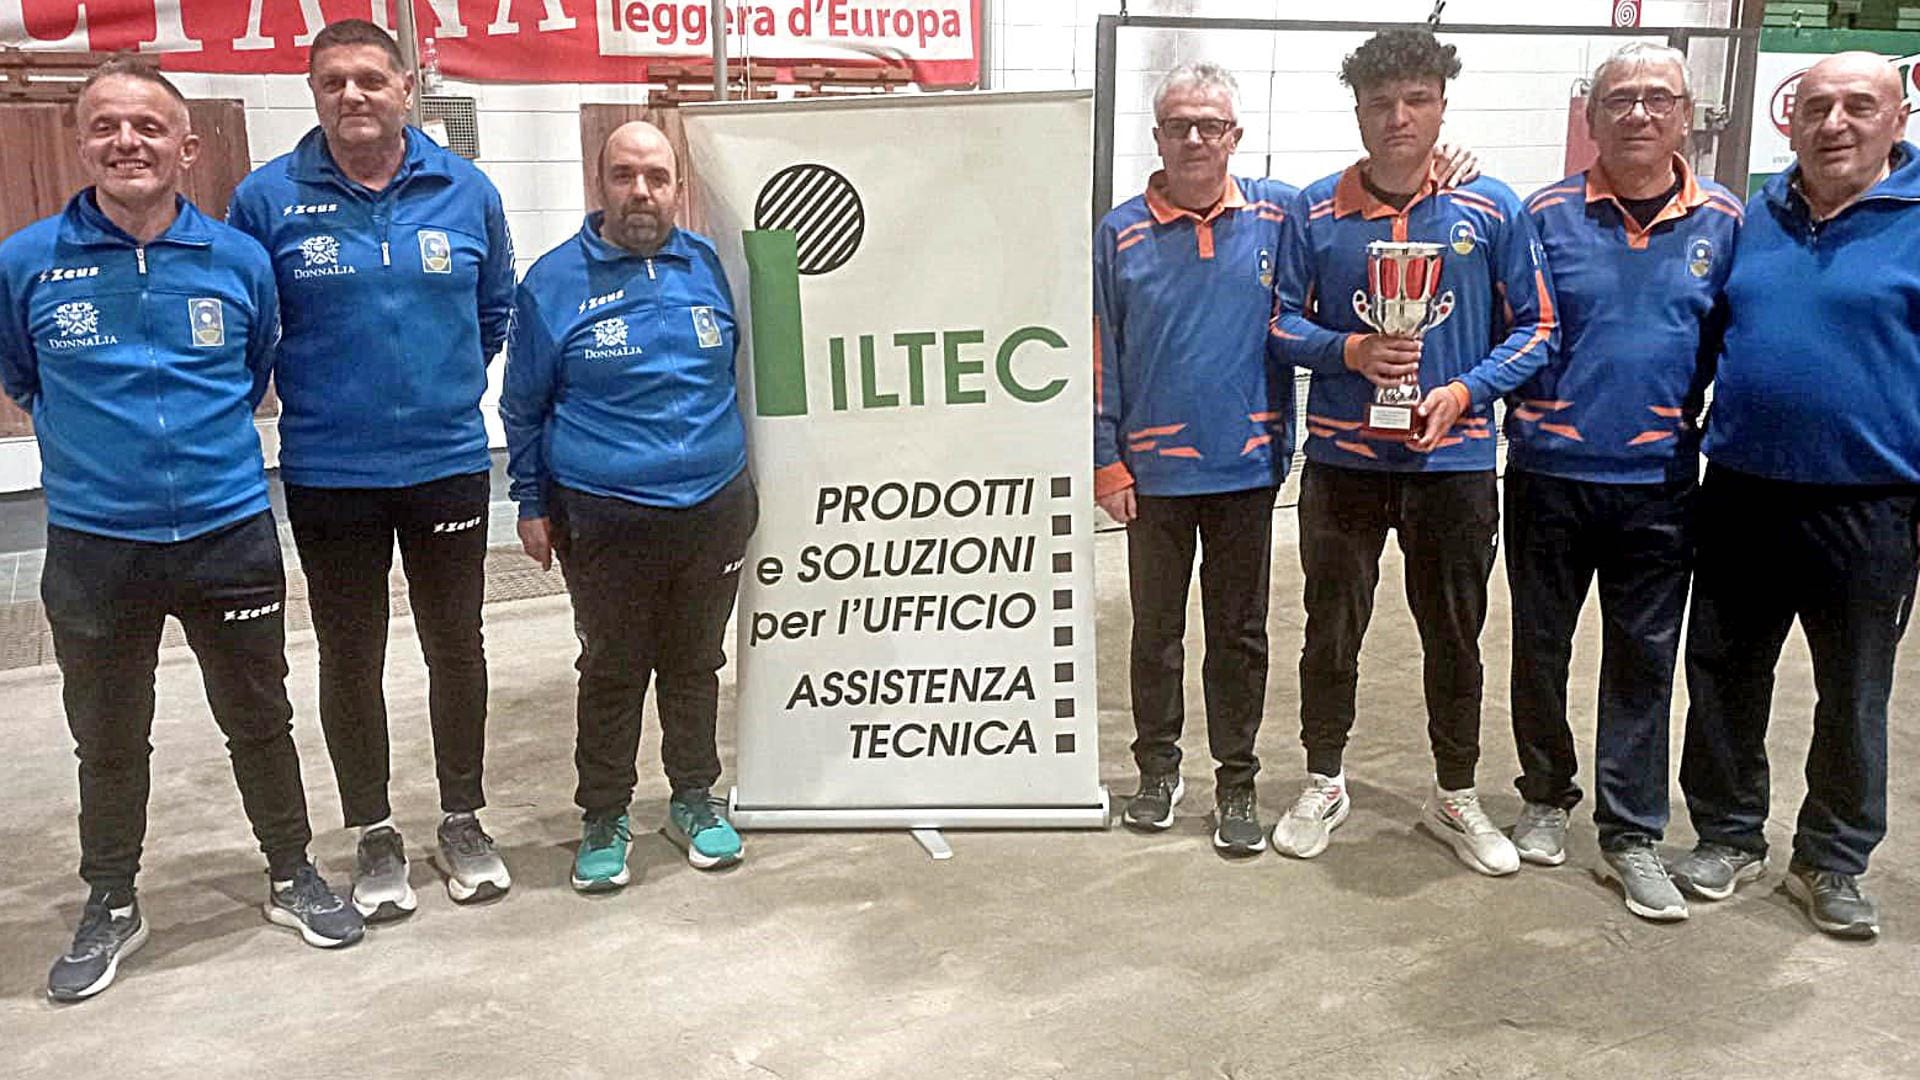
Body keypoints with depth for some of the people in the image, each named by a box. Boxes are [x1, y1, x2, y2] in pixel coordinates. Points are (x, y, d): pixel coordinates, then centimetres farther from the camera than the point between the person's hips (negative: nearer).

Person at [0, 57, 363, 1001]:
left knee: (259, 719, 12)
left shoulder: (240, 261, -3)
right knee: (107, 737, 14)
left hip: (229, 532, 0)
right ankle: (109, 906, 32)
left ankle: (292, 875, 31)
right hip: (93, 543, 0)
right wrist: (97, 439, 14)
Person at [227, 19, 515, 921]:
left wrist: (445, 385, 10)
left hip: (449, 463, 1)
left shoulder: (466, 192, -1)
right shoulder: (268, 198, -5)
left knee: (455, 646, 12)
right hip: (328, 474, -1)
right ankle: (374, 835, 27)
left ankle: (462, 820, 29)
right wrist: (309, 393, 4)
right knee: (350, 659, 10)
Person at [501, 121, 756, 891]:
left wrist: (739, 477, 17)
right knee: (612, 674, 8)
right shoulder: (554, 281, -3)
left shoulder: (710, 266, 4)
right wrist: (532, 505, 4)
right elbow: (523, 406, 4)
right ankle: (603, 819, 23)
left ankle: (694, 799, 31)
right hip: (604, 522, -2)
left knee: (696, 665, 14)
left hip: (714, 510, 3)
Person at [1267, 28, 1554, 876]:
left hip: (1453, 461, 0)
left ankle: (1455, 796, 32)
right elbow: (1284, 323, 3)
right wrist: (1351, 351, -16)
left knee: (1454, 637, 12)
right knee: (1331, 631, 12)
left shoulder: (1491, 211, -2)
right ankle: (1324, 783, 32)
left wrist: (1465, 391, -13)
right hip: (1343, 458, 0)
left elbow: (1534, 328, 2)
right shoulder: (1316, 212, -2)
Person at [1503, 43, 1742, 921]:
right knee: (1540, 648, 11)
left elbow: (1734, 346, 8)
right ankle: (1547, 796, 31)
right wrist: (1517, 419, -9)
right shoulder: (1546, 215, -2)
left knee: (1644, 659, 7)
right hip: (1549, 473, 0)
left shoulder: (1723, 221, 2)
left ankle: (1631, 833, 18)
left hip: (1659, 483, 1)